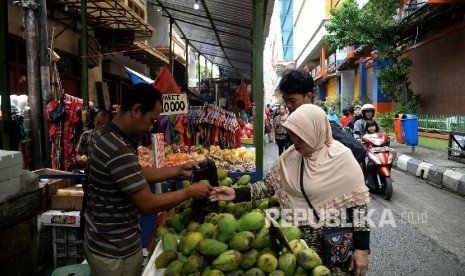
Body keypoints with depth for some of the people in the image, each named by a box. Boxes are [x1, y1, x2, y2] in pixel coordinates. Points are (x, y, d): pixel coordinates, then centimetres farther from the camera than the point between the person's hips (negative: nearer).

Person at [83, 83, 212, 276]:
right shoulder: (118, 150, -30)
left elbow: (138, 175, 9)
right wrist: (189, 192, -13)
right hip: (115, 250, -9)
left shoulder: (106, 135, 1)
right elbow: (148, 205, -26)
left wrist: (179, 170, 4)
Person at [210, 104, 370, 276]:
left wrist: (362, 247, -13)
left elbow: (357, 202, -13)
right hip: (298, 238, 4)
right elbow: (269, 185, 0)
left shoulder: (341, 157, -16)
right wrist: (236, 194, -14)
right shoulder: (290, 156, -2)